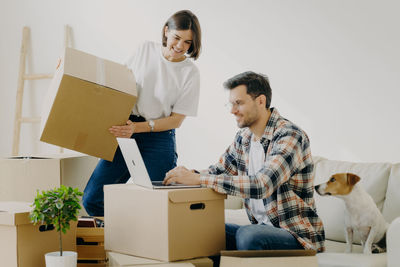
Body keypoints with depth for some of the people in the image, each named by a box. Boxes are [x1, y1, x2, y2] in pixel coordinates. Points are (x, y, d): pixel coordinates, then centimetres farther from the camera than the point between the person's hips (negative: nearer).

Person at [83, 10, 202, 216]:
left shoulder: (190, 73, -5)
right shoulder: (146, 50, 4)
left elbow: (176, 120, -7)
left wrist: (138, 127, -17)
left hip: (158, 139, -3)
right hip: (125, 132, 3)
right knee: (92, 200, -3)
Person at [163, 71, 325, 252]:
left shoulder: (290, 136, -18)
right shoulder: (244, 137, 8)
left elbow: (261, 185, -30)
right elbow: (219, 171, 16)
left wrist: (199, 178, -30)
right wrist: (189, 174, -8)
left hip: (298, 236, -7)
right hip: (262, 229, 7)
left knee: (249, 235, -33)